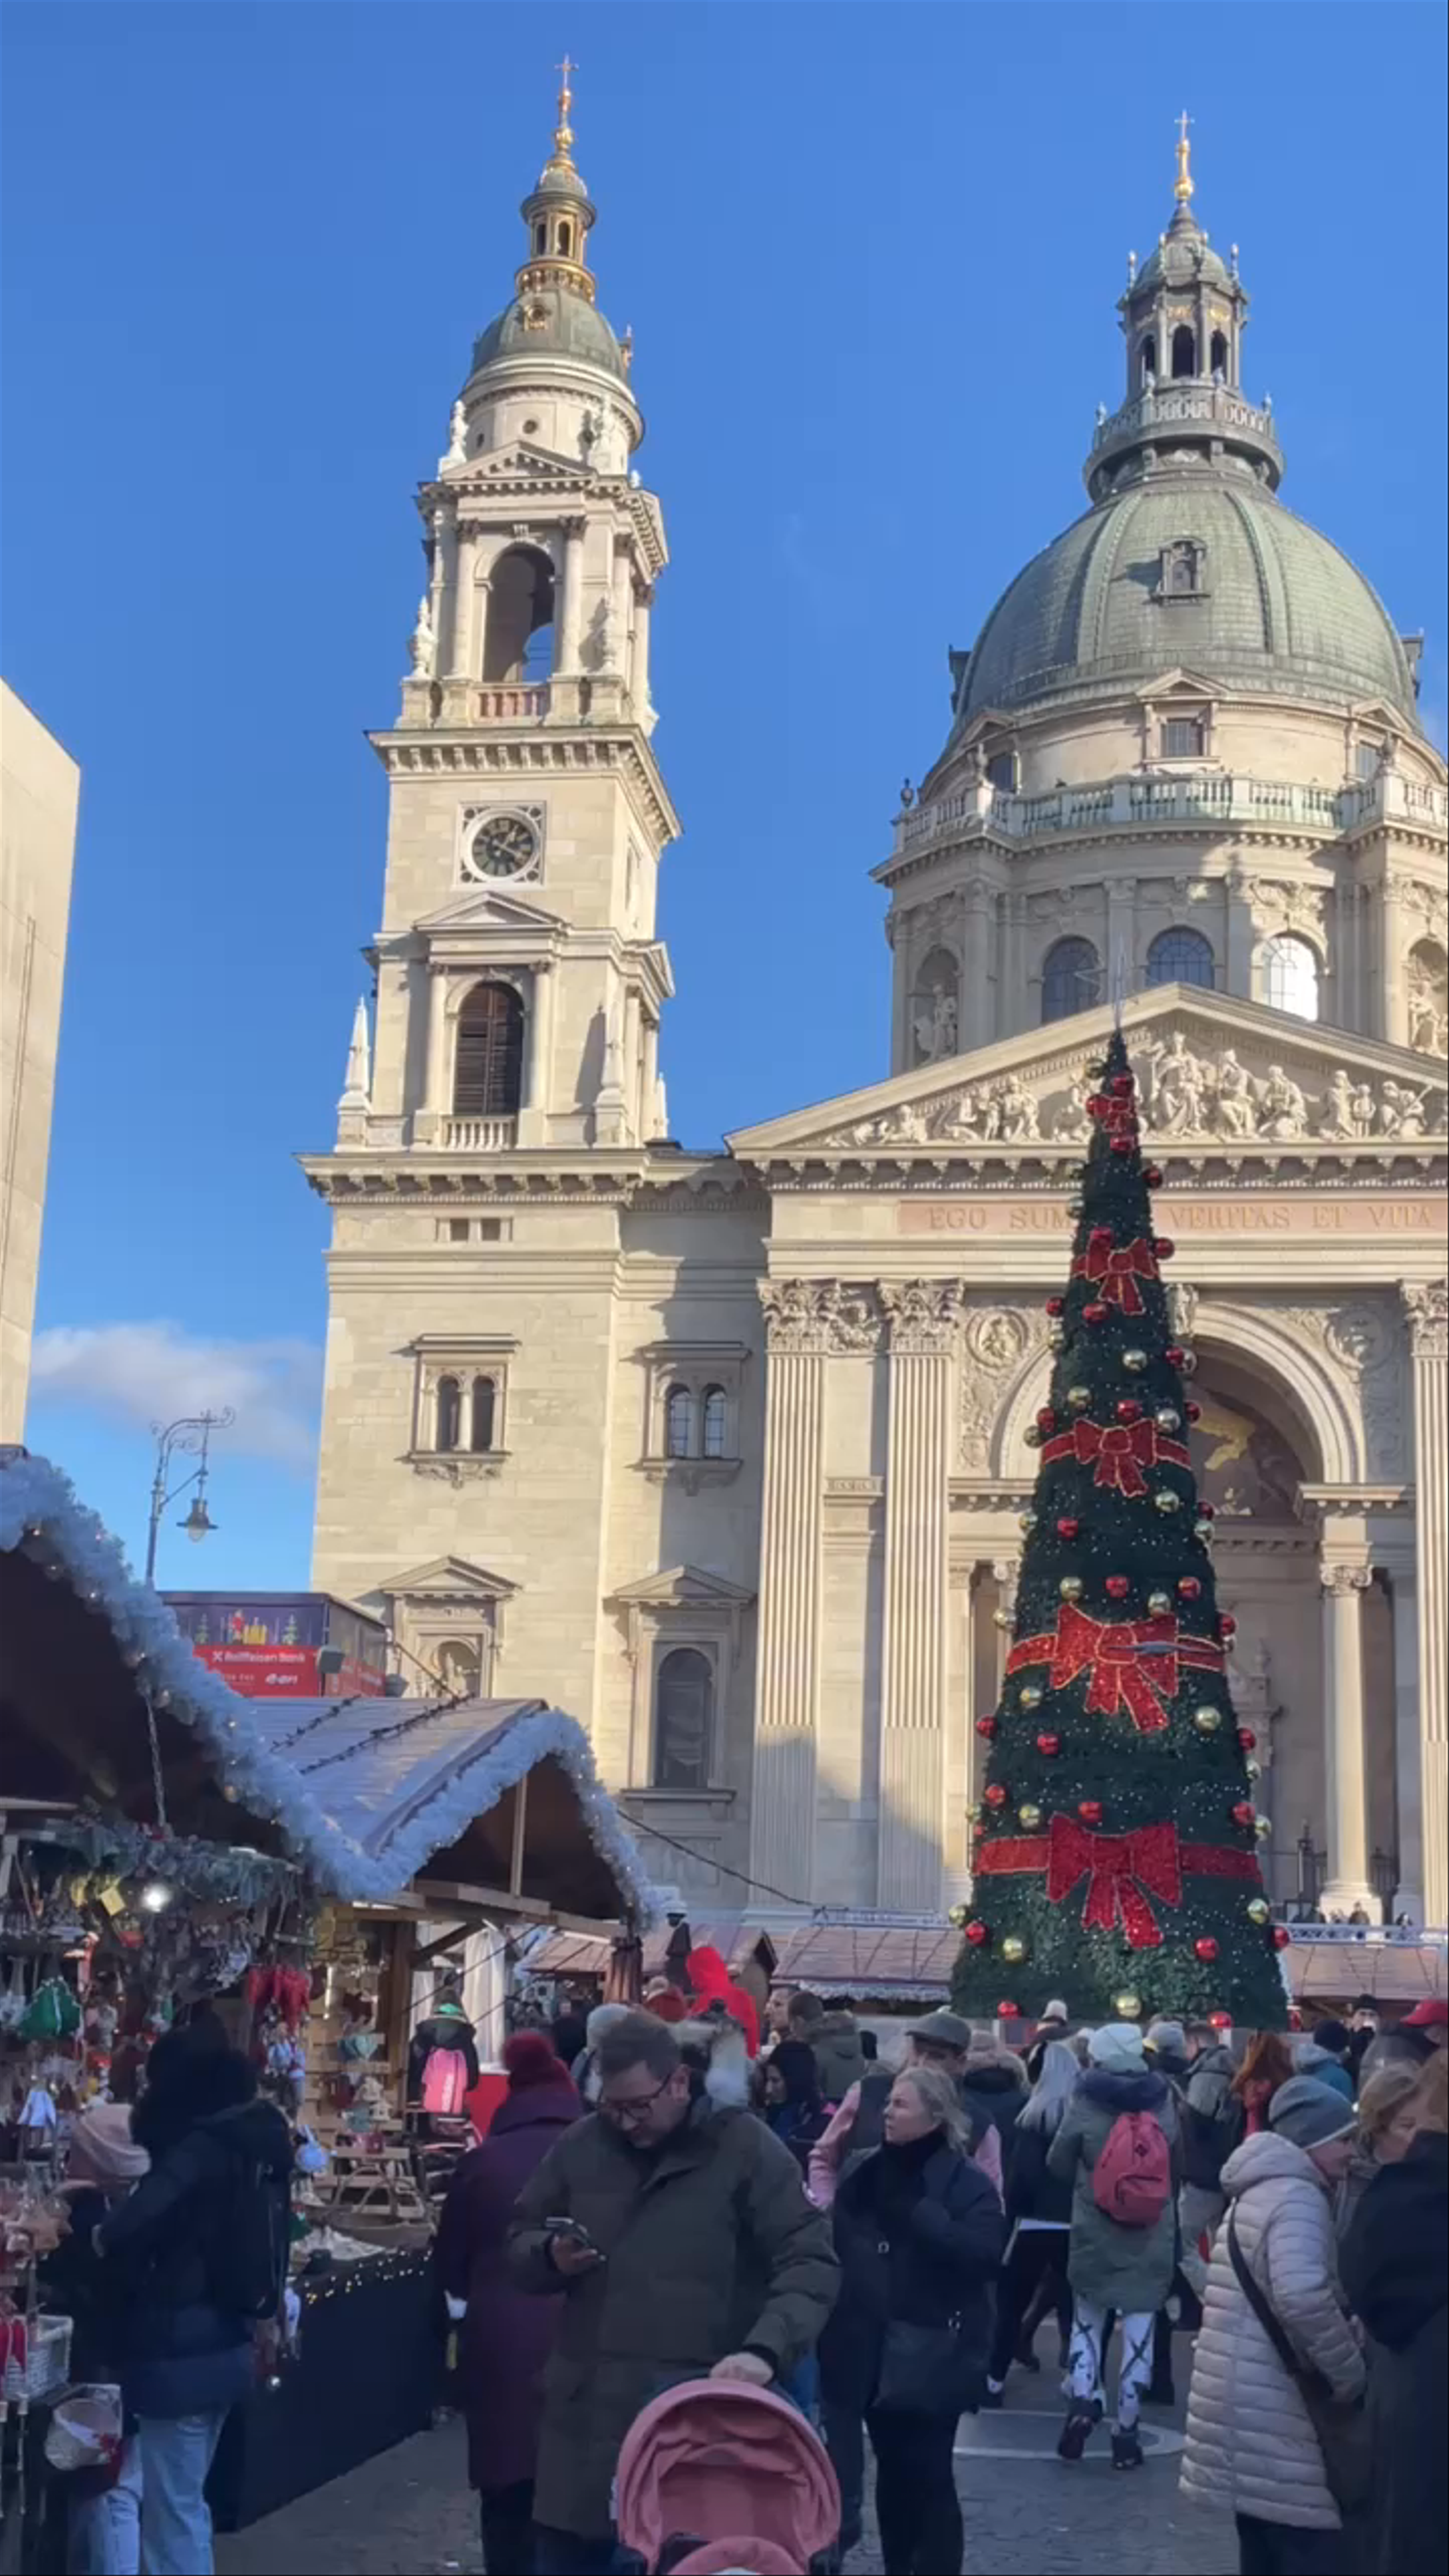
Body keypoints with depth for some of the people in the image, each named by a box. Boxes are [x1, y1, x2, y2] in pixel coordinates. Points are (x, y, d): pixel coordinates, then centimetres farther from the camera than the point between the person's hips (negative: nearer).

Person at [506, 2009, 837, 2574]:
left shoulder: (746, 2148, -4)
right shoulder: (580, 2146, 6)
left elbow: (810, 2262, -9)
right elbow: (520, 2242, 18)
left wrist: (765, 2349, -25)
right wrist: (551, 2257, -6)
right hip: (588, 2411, 4)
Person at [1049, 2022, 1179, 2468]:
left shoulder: (1086, 2102, -10)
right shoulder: (1163, 2100, -2)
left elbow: (1057, 2163, 0)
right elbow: (1177, 2160, 10)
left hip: (1094, 2234, -1)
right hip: (1152, 2238, 1)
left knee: (1087, 2321, 16)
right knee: (1139, 2332, 8)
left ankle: (1083, 2398, -4)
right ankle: (1125, 2431, 9)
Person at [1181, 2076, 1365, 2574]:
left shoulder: (1259, 2191, 18)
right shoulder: (1297, 2197, -16)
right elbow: (1303, 2296, -32)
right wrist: (1350, 2373, -19)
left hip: (1250, 2399, 10)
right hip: (1272, 2408, -10)